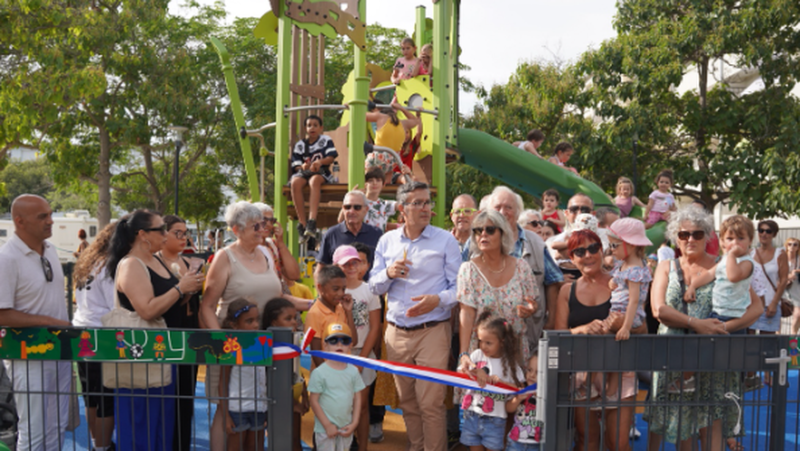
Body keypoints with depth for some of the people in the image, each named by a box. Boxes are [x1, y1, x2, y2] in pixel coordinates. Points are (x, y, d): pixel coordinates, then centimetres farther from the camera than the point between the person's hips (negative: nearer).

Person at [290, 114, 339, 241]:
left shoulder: (326, 140, 11)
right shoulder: (300, 144, 15)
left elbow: (332, 157, -2)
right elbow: (295, 165, 8)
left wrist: (320, 162, -21)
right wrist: (302, 167, -15)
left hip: (321, 173, -2)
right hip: (304, 172, 2)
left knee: (314, 181, -39)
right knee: (295, 182, -34)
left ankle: (312, 221, -50)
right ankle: (302, 224, -35)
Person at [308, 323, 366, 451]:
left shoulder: (353, 371, 0)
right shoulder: (319, 373, -12)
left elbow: (357, 398, 4)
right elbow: (314, 401, -9)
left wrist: (354, 423, -3)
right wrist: (327, 425, -11)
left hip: (346, 428, 4)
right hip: (325, 429, -4)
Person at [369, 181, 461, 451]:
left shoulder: (445, 240, -1)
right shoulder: (387, 241, 9)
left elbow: (458, 286, -3)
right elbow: (374, 286, 10)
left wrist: (439, 300, -22)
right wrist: (389, 273, -11)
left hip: (432, 330, -4)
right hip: (396, 333, 4)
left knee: (430, 403, -6)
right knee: (407, 401, 13)